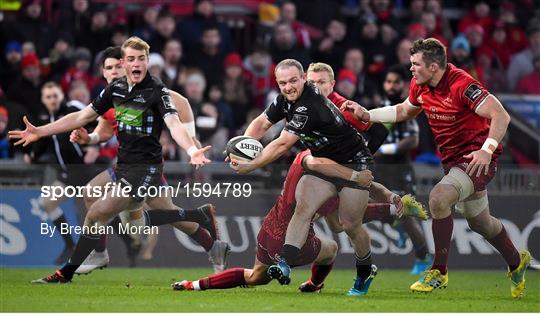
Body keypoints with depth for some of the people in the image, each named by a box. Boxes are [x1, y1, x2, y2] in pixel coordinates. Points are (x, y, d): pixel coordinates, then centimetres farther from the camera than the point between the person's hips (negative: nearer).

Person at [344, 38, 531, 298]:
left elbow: (501, 116, -28)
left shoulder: (461, 85, -25)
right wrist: (366, 115, 11)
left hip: (477, 158, -9)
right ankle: (517, 262, 47)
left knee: (438, 198, -28)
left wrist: (487, 150, -38)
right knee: (479, 222, 21)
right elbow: (404, 111, 21)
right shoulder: (420, 86, 0)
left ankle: (439, 271, -16)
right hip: (452, 159, 9)